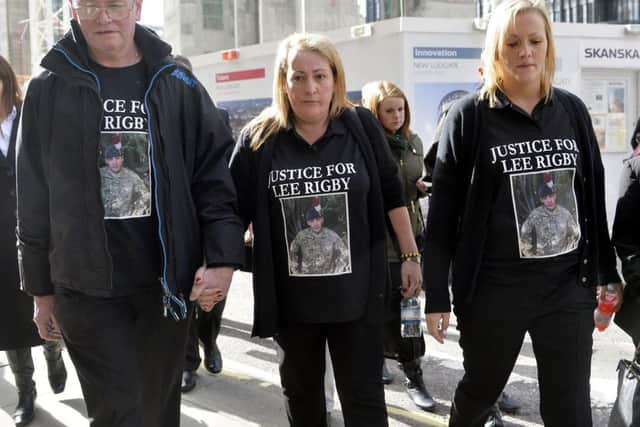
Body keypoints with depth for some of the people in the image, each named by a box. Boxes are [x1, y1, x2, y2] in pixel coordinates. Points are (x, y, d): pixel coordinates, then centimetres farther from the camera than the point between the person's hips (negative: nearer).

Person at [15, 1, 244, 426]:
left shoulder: (179, 86, 2)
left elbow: (214, 177, 1)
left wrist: (222, 259, -12)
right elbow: (34, 198, 5)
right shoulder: (49, 90, 1)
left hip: (165, 282, 2)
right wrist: (41, 288, 6)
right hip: (87, 287, -1)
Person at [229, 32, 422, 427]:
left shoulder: (362, 127, -5)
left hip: (357, 292, -1)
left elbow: (392, 194, 4)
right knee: (300, 391, 19)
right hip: (291, 297, 1)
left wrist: (411, 255, 5)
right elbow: (235, 210, -1)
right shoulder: (258, 138, -6)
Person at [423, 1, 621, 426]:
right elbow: (443, 214, -5)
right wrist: (437, 296, -7)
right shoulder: (470, 116, -6)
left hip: (568, 284, 3)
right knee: (480, 392, 16)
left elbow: (593, 197, 12)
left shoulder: (572, 110, 5)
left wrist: (606, 274, 13)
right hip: (492, 289, -2)